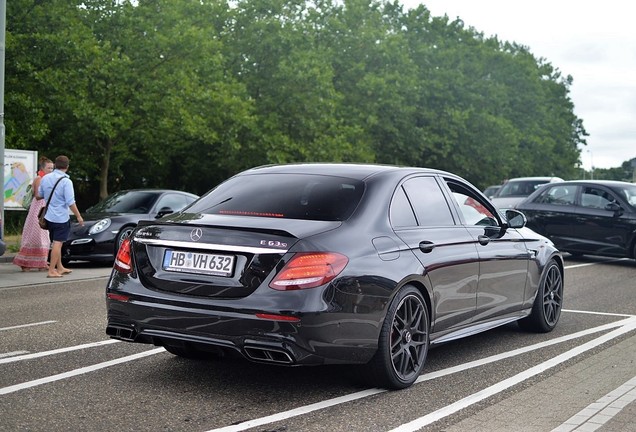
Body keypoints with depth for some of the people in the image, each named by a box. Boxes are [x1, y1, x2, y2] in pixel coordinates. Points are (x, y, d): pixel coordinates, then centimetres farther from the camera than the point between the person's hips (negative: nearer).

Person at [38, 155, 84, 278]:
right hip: (61, 217, -7)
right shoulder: (66, 181, -16)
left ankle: (60, 268, 27)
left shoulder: (45, 178, 3)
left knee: (56, 243, 17)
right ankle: (52, 270, -8)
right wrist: (78, 216, -8)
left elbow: (40, 195, 16)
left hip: (49, 216, 7)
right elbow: (70, 202, -17)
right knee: (57, 243, -5)